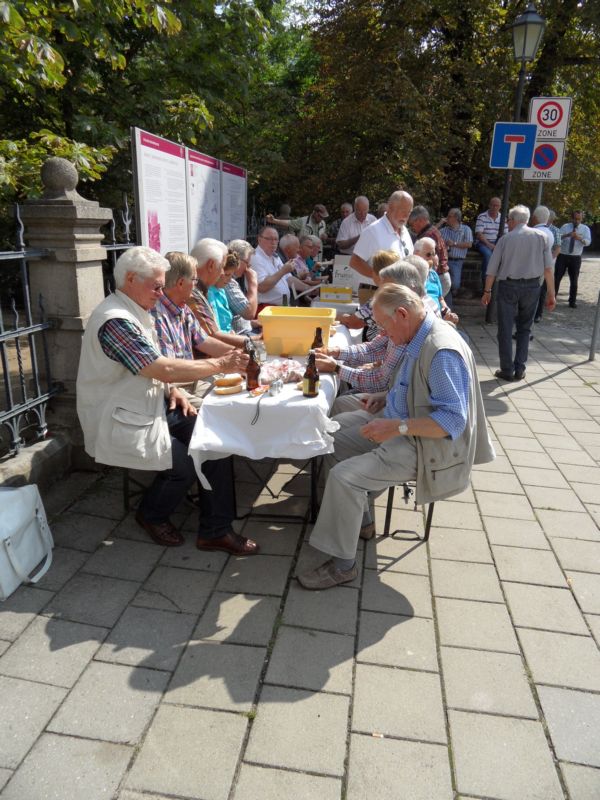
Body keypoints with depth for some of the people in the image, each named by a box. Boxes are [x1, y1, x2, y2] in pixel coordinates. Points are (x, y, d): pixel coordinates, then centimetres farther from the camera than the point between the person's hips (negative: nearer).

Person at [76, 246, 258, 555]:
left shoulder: (134, 313, 10)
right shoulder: (115, 321, -24)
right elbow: (165, 369, -28)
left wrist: (171, 389, 0)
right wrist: (221, 363, -20)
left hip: (150, 406, 9)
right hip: (120, 424, -9)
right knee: (185, 464, -20)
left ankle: (215, 530, 1)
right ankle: (151, 515, 13)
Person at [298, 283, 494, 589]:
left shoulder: (443, 352, -27)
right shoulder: (419, 338, 4)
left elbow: (453, 420, -28)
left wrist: (398, 426, -31)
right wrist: (386, 398, 6)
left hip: (421, 444, -11)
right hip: (397, 423, 11)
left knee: (343, 476, -24)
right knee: (332, 433, 12)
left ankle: (342, 564, -3)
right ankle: (360, 519, 22)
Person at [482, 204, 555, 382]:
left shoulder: (506, 238, 0)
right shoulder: (541, 237, 3)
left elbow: (492, 269, 1)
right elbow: (548, 268, -3)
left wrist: (487, 291, 10)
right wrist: (551, 293, 0)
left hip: (508, 286, -2)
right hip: (532, 286, 2)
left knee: (505, 330, 6)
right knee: (524, 329, 15)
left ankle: (507, 370, 7)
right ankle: (519, 369, 12)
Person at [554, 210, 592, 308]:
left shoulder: (585, 229, 2)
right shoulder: (565, 226, 1)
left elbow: (588, 242, -13)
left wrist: (579, 238, -32)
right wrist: (567, 235, -34)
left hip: (575, 258, 1)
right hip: (562, 256, -1)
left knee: (574, 281, 7)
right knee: (557, 278, 1)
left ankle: (572, 301, 16)